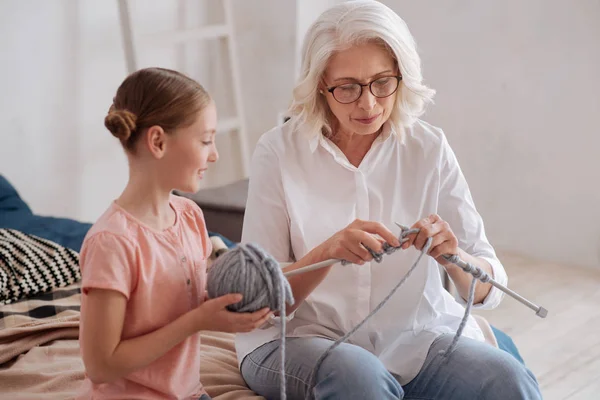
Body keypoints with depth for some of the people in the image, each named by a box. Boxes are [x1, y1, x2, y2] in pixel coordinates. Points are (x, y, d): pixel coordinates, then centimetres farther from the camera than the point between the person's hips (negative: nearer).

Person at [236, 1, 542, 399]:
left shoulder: (429, 148, -1)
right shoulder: (279, 150, -6)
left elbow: (488, 289, -1)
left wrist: (454, 257, -25)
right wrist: (327, 252, -29)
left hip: (414, 335, 2)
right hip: (302, 337, -1)